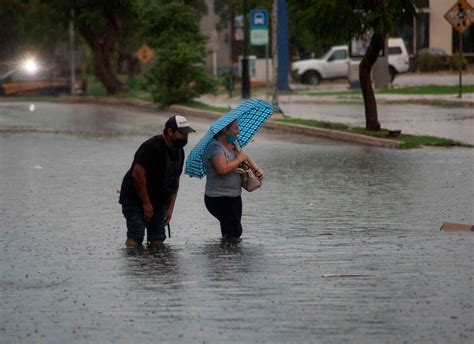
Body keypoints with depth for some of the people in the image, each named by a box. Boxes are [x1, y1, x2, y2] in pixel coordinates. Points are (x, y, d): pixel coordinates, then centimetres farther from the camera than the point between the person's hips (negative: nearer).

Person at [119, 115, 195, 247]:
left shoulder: (179, 152, 6)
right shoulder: (152, 147, -21)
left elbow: (175, 181, 13)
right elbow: (137, 175, -25)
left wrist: (170, 208, 5)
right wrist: (146, 203, -21)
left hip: (159, 201, 8)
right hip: (135, 200, -8)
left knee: (158, 238, 0)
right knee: (135, 236, -17)